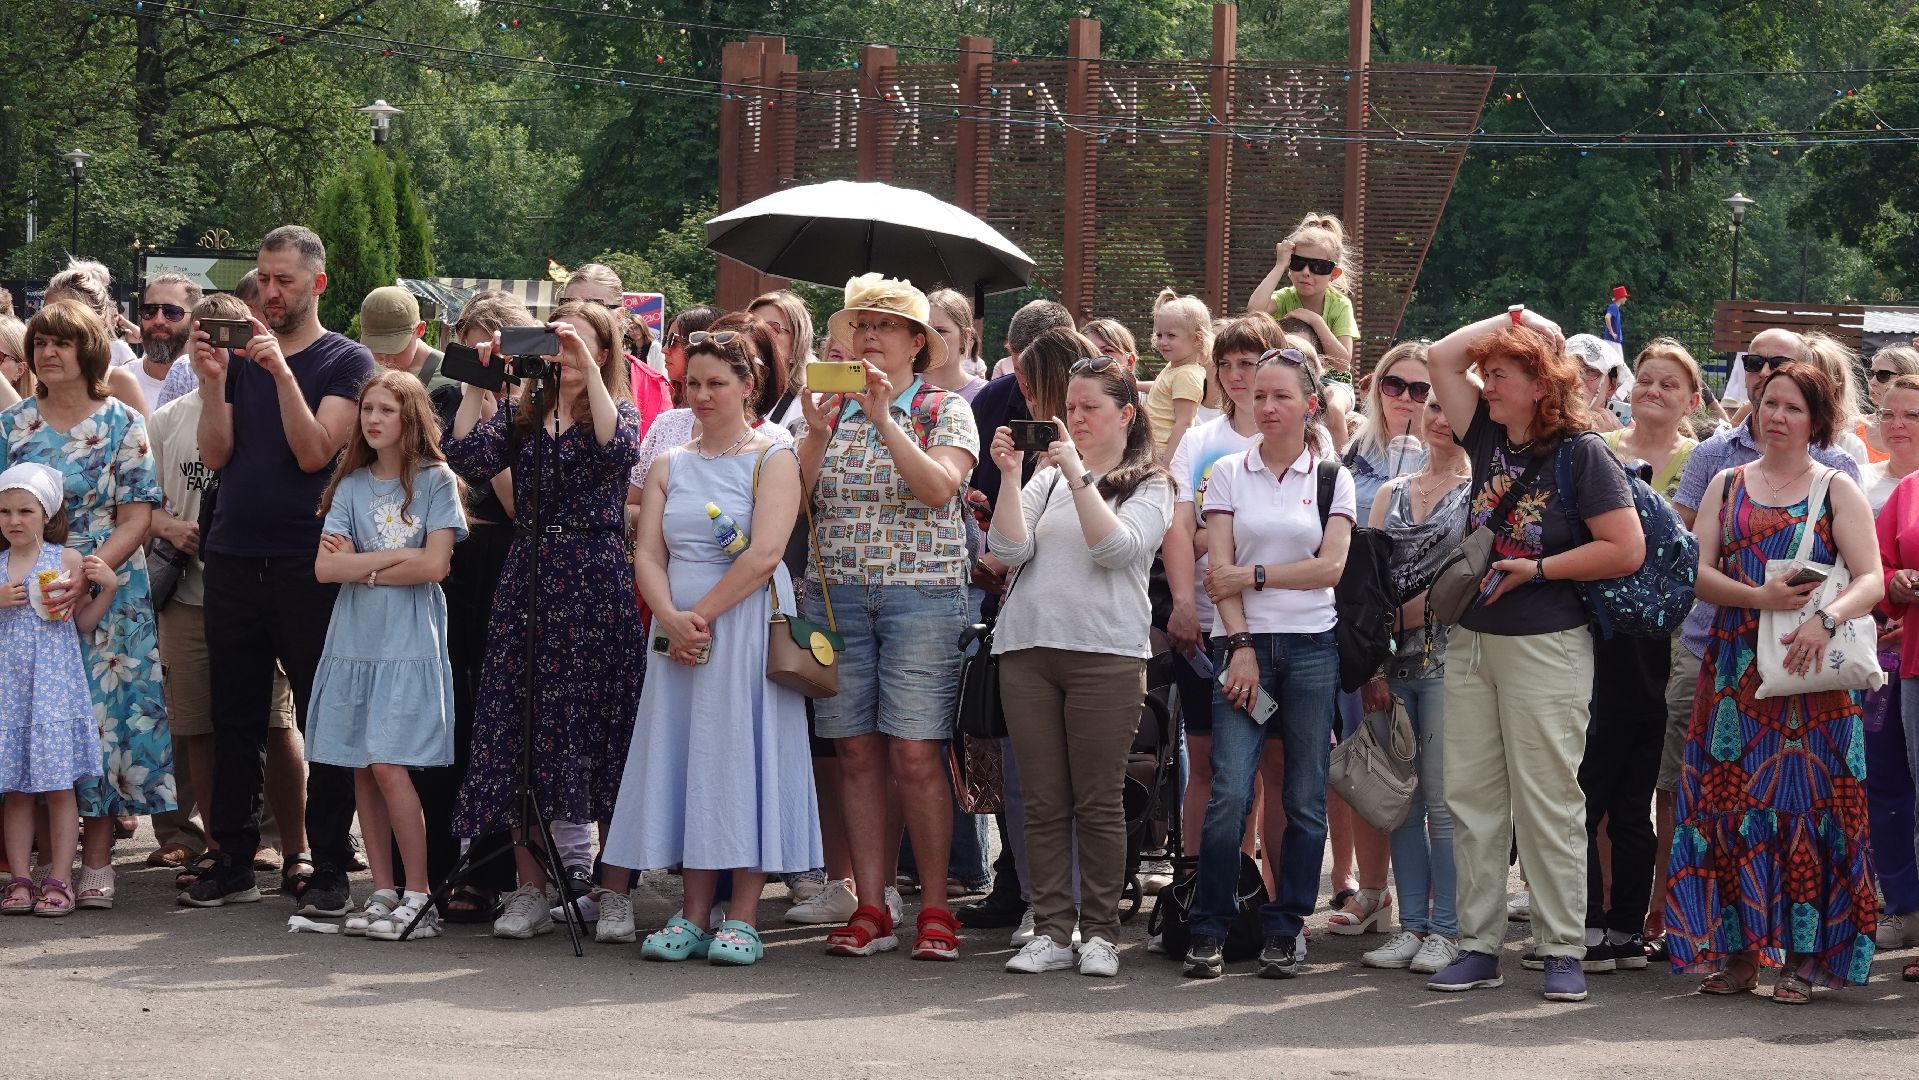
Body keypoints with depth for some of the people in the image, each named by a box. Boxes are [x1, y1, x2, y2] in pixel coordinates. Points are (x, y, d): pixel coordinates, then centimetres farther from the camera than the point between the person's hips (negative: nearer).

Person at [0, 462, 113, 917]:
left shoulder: (68, 561, 0)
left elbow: (84, 623, 6)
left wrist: (108, 587, -6)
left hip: (55, 684, -2)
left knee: (59, 786, -2)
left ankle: (58, 880, 2)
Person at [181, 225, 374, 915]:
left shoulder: (346, 362, 1)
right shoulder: (240, 356, 13)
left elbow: (314, 453, -12)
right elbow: (216, 455, 4)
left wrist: (281, 373, -20)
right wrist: (212, 381, -9)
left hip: (307, 565, -4)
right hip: (234, 559, 4)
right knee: (235, 716, 7)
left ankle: (328, 866, 1)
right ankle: (233, 860, 13)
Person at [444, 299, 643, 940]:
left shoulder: (616, 412, 6)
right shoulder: (522, 416, 14)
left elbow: (620, 450, -18)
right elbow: (468, 457, -2)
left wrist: (589, 369, -19)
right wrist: (477, 383, -4)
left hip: (595, 583, -3)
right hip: (525, 580, 4)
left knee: (600, 731, -3)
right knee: (518, 732, -1)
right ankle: (529, 892, 3)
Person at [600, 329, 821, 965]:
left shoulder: (772, 457, -1)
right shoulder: (670, 466, 14)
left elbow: (764, 554, -13)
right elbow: (647, 555, 6)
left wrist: (702, 615, -14)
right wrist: (671, 619, -12)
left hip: (747, 626, -5)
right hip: (679, 629, 5)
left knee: (742, 754, -7)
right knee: (684, 762, 3)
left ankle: (742, 919, -5)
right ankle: (693, 917, 6)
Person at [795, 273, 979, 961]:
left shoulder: (946, 411, 4)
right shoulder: (830, 408, 12)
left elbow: (940, 487, -14)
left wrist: (884, 419, -18)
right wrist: (815, 435, -12)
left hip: (922, 594, -3)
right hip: (837, 592, 3)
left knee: (915, 754, -8)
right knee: (857, 752, 1)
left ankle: (936, 909, 0)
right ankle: (870, 910, 5)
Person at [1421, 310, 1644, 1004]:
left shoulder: (1581, 455, -9)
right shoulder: (1488, 438, 8)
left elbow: (1626, 550, -13)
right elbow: (1441, 357, 9)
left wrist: (1536, 570, -13)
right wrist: (1513, 320, 5)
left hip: (1546, 647, -6)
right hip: (1472, 641, 6)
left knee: (1545, 802, -4)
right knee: (1471, 797, 6)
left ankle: (1562, 951, 1)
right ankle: (1479, 945, 11)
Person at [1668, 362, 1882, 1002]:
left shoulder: (1838, 491, 5)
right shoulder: (1726, 486, 13)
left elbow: (1870, 581, -5)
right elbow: (1699, 572, 3)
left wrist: (1825, 618, -24)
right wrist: (1759, 596, -14)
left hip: (1812, 675, -2)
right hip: (1736, 673, 2)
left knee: (1806, 806, -4)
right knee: (1732, 804, -1)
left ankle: (1802, 958, 0)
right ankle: (1737, 951, 5)